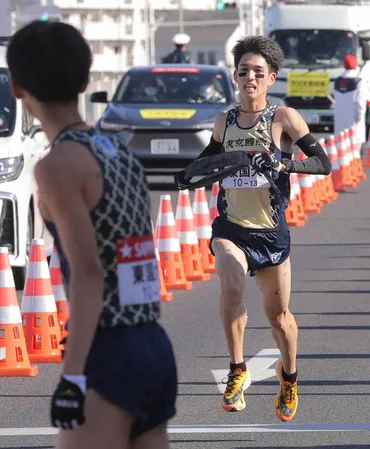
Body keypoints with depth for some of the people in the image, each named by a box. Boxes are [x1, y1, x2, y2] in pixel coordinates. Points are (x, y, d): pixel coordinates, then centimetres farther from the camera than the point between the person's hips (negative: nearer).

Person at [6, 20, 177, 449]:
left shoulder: (57, 165, -12)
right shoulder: (123, 155, 15)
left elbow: (88, 275, -21)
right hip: (155, 351, 8)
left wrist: (72, 377, -25)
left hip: (107, 361, -8)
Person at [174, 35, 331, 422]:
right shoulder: (224, 121, 5)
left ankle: (289, 376, 39)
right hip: (230, 227, 1)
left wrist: (282, 163, -29)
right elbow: (210, 155, 25)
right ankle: (237, 371, -16)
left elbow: (323, 163, -13)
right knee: (231, 287, -29)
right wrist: (188, 173, 5)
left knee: (278, 314, 11)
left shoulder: (283, 118, -7)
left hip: (270, 231, -1)